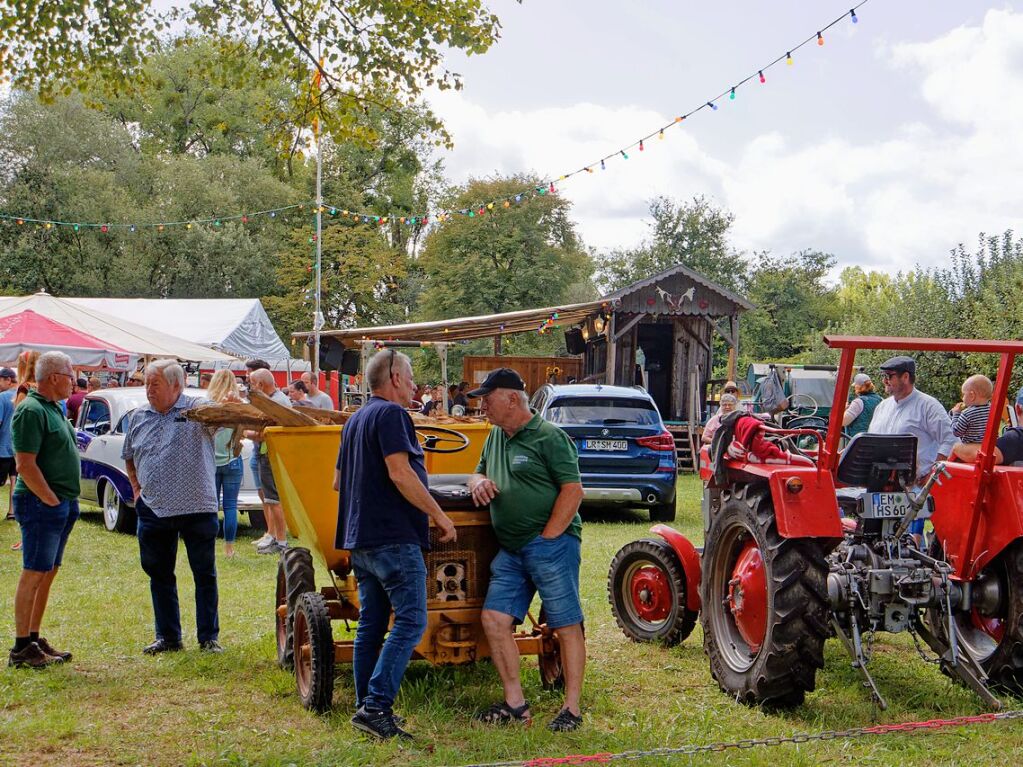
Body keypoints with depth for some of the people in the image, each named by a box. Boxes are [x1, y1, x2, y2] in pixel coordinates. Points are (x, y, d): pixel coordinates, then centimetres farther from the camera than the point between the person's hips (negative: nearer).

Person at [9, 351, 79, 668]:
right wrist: (52, 501, -17)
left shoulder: (52, 408, 16)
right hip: (42, 504, -10)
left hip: (61, 504, 10)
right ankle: (21, 648, 1)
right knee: (34, 574, -5)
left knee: (48, 574, 13)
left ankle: (34, 639, 21)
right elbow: (25, 465, -21)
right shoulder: (31, 411, -15)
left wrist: (67, 501, 16)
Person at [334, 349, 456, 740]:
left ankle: (367, 708, 14)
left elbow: (338, 481, 25)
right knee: (410, 621, -9)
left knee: (371, 625, 12)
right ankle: (376, 706, -16)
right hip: (394, 537, -10)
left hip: (360, 539, 10)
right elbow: (400, 474, -20)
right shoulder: (390, 414, -10)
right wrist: (439, 516, -14)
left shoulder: (356, 419, 19)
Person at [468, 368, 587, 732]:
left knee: (567, 626, -2)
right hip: (511, 550, 8)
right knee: (494, 620, 1)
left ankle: (572, 708, 5)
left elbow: (573, 490, -13)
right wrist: (479, 481, 3)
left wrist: (547, 537, -17)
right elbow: (480, 472, 29)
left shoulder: (549, 437, -8)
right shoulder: (496, 437, 17)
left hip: (550, 544, -8)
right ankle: (515, 704, 9)